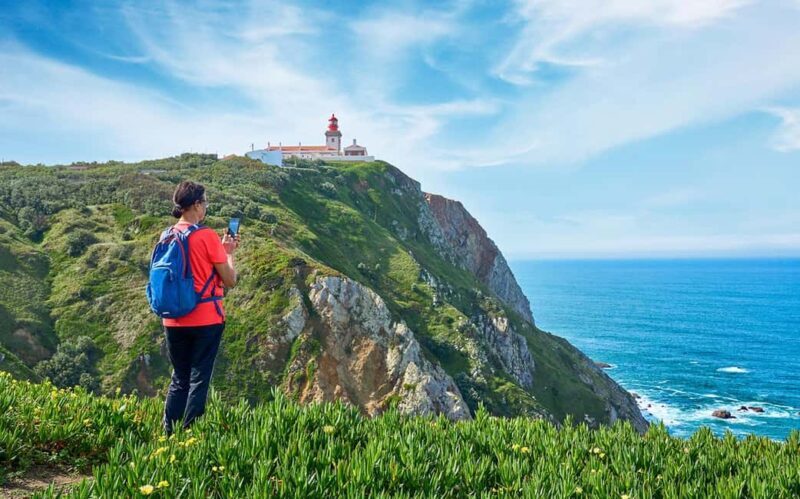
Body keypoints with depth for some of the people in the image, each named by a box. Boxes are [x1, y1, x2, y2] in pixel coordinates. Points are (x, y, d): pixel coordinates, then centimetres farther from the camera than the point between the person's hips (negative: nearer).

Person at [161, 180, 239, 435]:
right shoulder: (207, 235, -12)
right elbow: (230, 281, -8)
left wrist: (220, 249, 19)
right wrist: (229, 252, 7)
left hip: (174, 321, 6)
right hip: (206, 319, -6)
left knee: (178, 379, 16)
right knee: (199, 380, 3)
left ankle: (168, 434, 17)